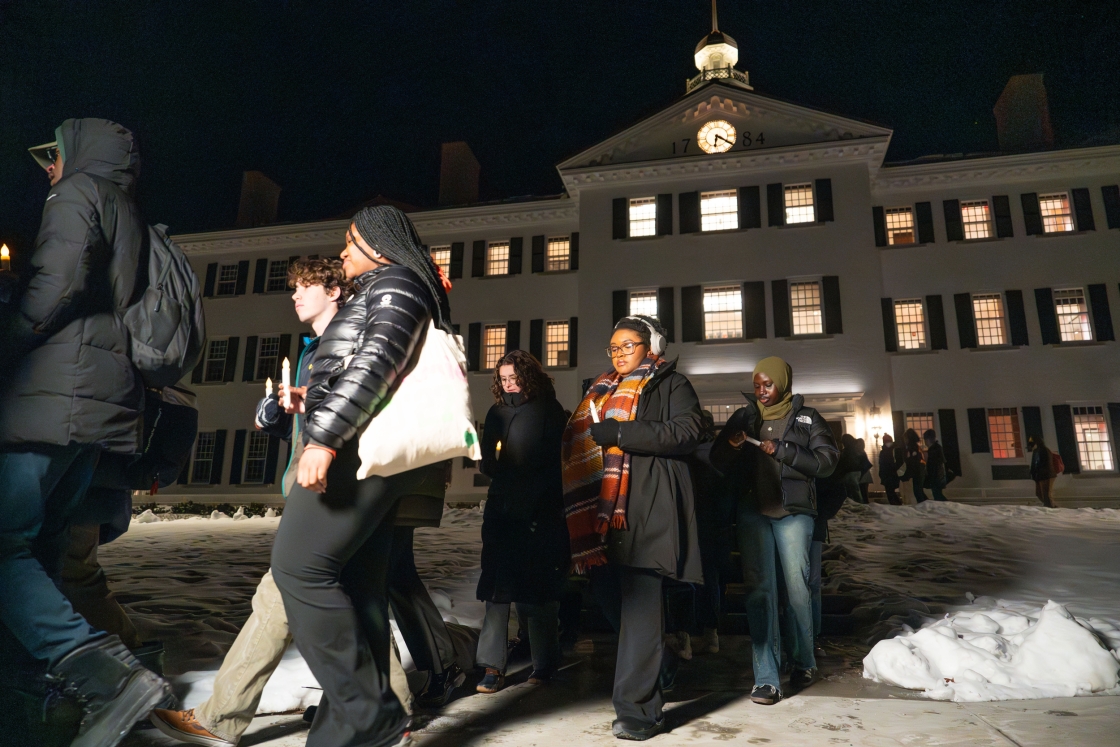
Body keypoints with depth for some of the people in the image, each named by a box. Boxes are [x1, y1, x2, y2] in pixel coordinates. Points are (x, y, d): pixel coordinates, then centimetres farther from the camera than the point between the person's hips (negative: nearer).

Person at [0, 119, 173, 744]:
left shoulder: (81, 189, 3)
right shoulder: (134, 221, 28)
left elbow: (58, 279, -15)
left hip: (56, 394, -9)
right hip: (106, 407, 9)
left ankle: (107, 673, -23)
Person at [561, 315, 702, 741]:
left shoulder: (671, 385, 7)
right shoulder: (602, 391, 25)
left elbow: (685, 432, -9)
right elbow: (579, 442, 28)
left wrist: (620, 433, -14)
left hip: (646, 506, -6)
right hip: (603, 505, 7)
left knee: (639, 602, -9)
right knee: (608, 594, 7)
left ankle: (638, 709, -3)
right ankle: (653, 676, 29)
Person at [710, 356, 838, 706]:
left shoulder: (806, 417, 6)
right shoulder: (743, 416, 11)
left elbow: (827, 460, -3)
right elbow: (719, 463, 11)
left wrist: (783, 450, -14)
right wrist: (730, 446, -11)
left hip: (793, 512, -1)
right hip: (753, 512, 2)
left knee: (797, 586, 2)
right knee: (759, 589, -3)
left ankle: (804, 662, 26)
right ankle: (766, 679, 0)